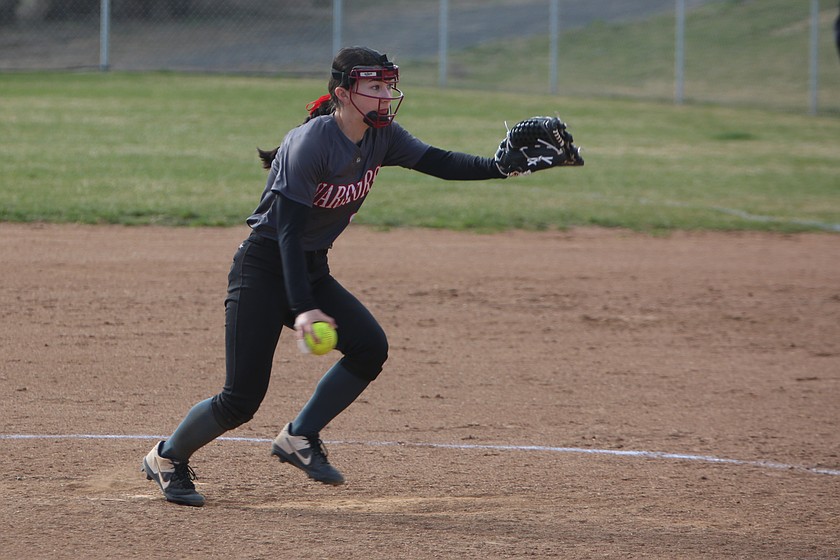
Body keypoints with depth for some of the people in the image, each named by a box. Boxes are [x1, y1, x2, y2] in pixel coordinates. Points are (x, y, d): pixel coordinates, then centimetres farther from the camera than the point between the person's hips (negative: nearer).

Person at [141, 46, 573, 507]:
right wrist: (302, 309, -34)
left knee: (370, 348, -13)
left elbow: (438, 163, -7)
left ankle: (299, 438, 4)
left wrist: (500, 167, -25)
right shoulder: (311, 143, -23)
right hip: (264, 269, -8)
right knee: (241, 399, -11)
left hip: (313, 271, 8)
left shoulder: (381, 137, 0)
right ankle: (168, 458, 14)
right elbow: (288, 231, -26)